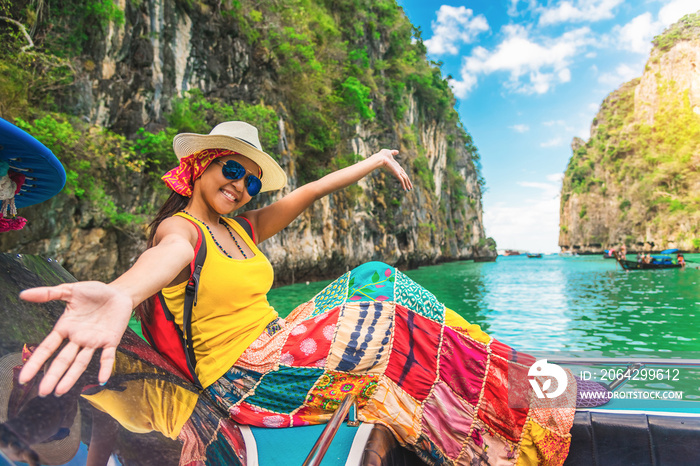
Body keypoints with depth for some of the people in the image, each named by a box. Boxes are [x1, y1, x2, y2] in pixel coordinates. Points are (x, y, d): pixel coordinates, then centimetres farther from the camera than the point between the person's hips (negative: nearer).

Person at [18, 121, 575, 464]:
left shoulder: (243, 230, 13)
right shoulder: (180, 228, -10)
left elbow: (313, 191, 14)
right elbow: (169, 254, -36)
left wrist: (377, 160, 19)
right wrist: (120, 294, -60)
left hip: (275, 347, 8)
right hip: (243, 378, -8)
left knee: (376, 279, 0)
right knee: (384, 323, -20)